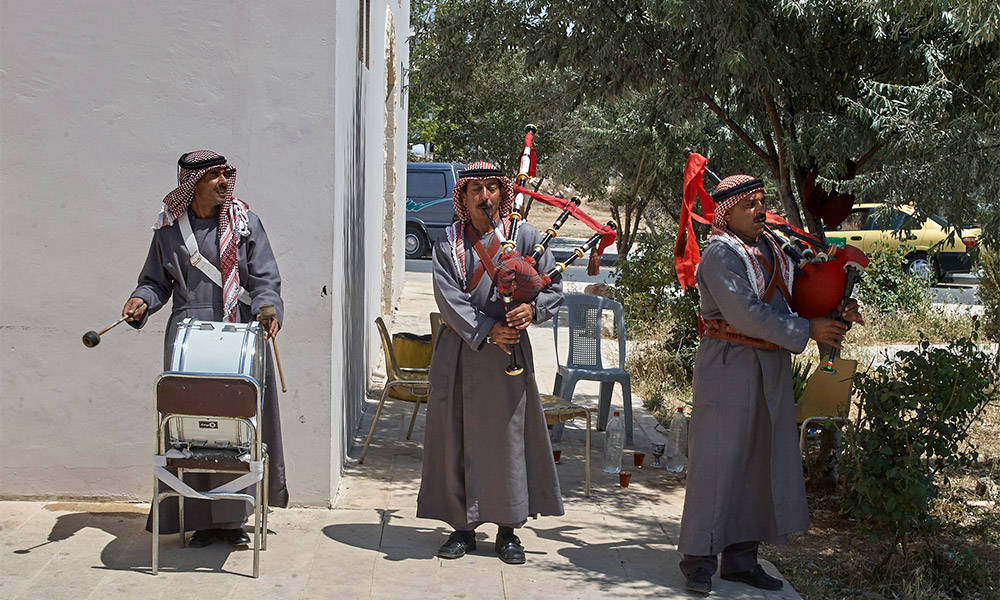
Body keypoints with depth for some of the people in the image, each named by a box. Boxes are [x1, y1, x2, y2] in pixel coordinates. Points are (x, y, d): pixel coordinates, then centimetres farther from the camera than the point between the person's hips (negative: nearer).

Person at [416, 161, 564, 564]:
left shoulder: (524, 236, 4)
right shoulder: (448, 243, 3)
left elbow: (554, 287, 3)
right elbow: (449, 297, -7)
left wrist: (532, 309, -18)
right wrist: (487, 331, -19)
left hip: (508, 353, 0)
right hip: (460, 351, 1)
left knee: (509, 437, 2)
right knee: (456, 438, 3)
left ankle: (508, 530, 13)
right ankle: (462, 526, 15)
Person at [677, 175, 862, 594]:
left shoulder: (771, 250, 14)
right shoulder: (721, 254, -11)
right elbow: (744, 313, -20)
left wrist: (837, 312, 0)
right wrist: (807, 331, -17)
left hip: (771, 371, 8)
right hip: (729, 369, -8)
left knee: (760, 462, 9)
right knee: (717, 461, -4)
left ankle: (741, 557, 19)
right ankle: (698, 559, 5)